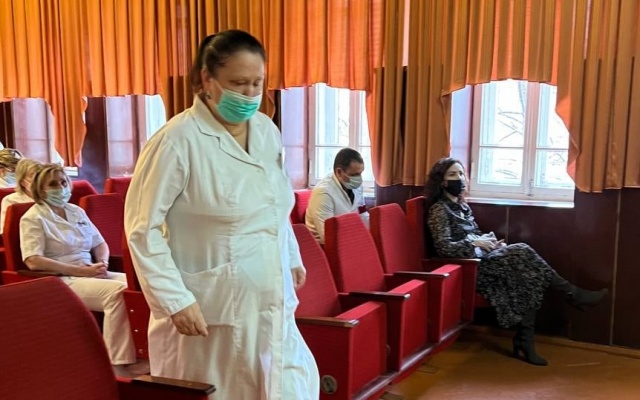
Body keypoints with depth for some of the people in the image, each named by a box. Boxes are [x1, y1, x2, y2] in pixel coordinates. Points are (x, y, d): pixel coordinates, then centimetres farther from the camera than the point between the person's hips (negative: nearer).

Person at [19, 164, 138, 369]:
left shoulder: (76, 211, 18)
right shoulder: (33, 218, -2)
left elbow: (100, 244, 21)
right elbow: (33, 261, -15)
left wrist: (102, 263, -4)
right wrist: (82, 271, -19)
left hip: (92, 274, 7)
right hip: (61, 281, -6)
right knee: (117, 291, -33)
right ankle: (120, 362, -31)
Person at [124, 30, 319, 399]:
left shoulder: (267, 130, 5)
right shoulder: (179, 140, -16)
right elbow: (142, 226, -15)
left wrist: (292, 257, 22)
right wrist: (175, 299, -18)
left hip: (271, 303, 6)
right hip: (211, 309, -6)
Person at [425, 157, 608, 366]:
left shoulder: (462, 205, 19)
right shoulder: (439, 209, -7)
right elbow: (444, 248, -17)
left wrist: (492, 241, 3)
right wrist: (475, 243, -22)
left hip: (480, 258, 8)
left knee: (528, 273, -18)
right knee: (522, 254, -24)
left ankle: (525, 339, -21)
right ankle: (574, 294, -13)